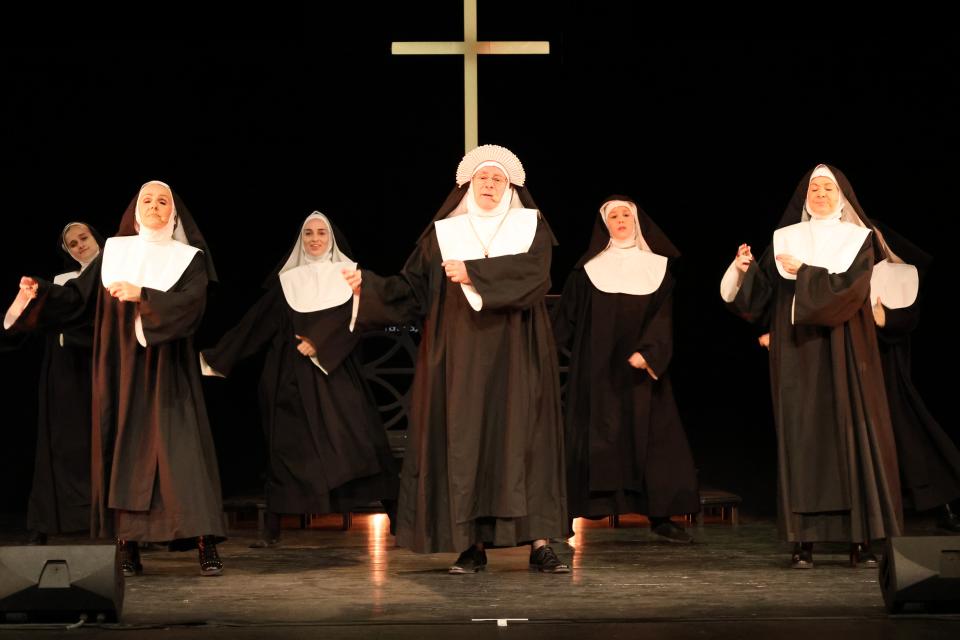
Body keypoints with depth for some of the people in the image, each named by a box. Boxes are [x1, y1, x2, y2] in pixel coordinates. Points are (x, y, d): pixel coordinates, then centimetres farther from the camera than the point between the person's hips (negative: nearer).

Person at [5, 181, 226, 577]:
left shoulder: (189, 259, 4)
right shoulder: (113, 252, 11)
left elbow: (191, 303, -13)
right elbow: (78, 295, 6)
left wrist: (142, 295, -22)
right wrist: (39, 292, -9)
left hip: (166, 374, -2)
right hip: (120, 372, 2)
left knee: (182, 450, -11)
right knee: (122, 450, -1)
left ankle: (205, 544, -13)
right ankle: (127, 549, 1)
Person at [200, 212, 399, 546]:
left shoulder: (348, 274, 7)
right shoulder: (287, 279, 12)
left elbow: (353, 318, -4)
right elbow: (258, 321, 10)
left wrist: (319, 341, -16)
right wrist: (218, 356, 6)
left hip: (335, 371, -2)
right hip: (291, 374, 2)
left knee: (358, 439, -11)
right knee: (285, 446, 1)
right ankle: (273, 530, 4)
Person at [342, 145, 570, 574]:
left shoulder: (531, 227, 6)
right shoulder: (443, 233, 11)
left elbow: (533, 274, -12)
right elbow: (411, 289, 8)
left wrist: (473, 272, -18)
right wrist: (369, 285, -7)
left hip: (514, 355, -1)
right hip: (461, 356, 1)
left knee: (524, 438, -7)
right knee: (464, 439, -3)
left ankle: (539, 542, -8)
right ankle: (473, 544, 0)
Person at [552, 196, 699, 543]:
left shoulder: (657, 267, 8)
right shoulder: (589, 269, 6)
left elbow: (663, 315, -1)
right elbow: (566, 317, 8)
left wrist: (647, 352, -15)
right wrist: (582, 351, 2)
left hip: (641, 367, 1)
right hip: (599, 369, -1)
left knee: (651, 433, -2)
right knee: (597, 434, -5)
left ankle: (660, 515, 3)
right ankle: (581, 515, -5)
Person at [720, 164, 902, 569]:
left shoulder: (859, 239, 6)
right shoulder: (784, 240, 12)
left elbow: (851, 285, -11)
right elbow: (758, 295, 5)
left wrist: (804, 273, -14)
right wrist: (745, 269, -13)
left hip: (842, 352, -1)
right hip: (796, 353, 1)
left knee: (851, 433, -5)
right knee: (800, 436, -3)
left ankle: (860, 539, -4)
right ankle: (803, 540, -4)